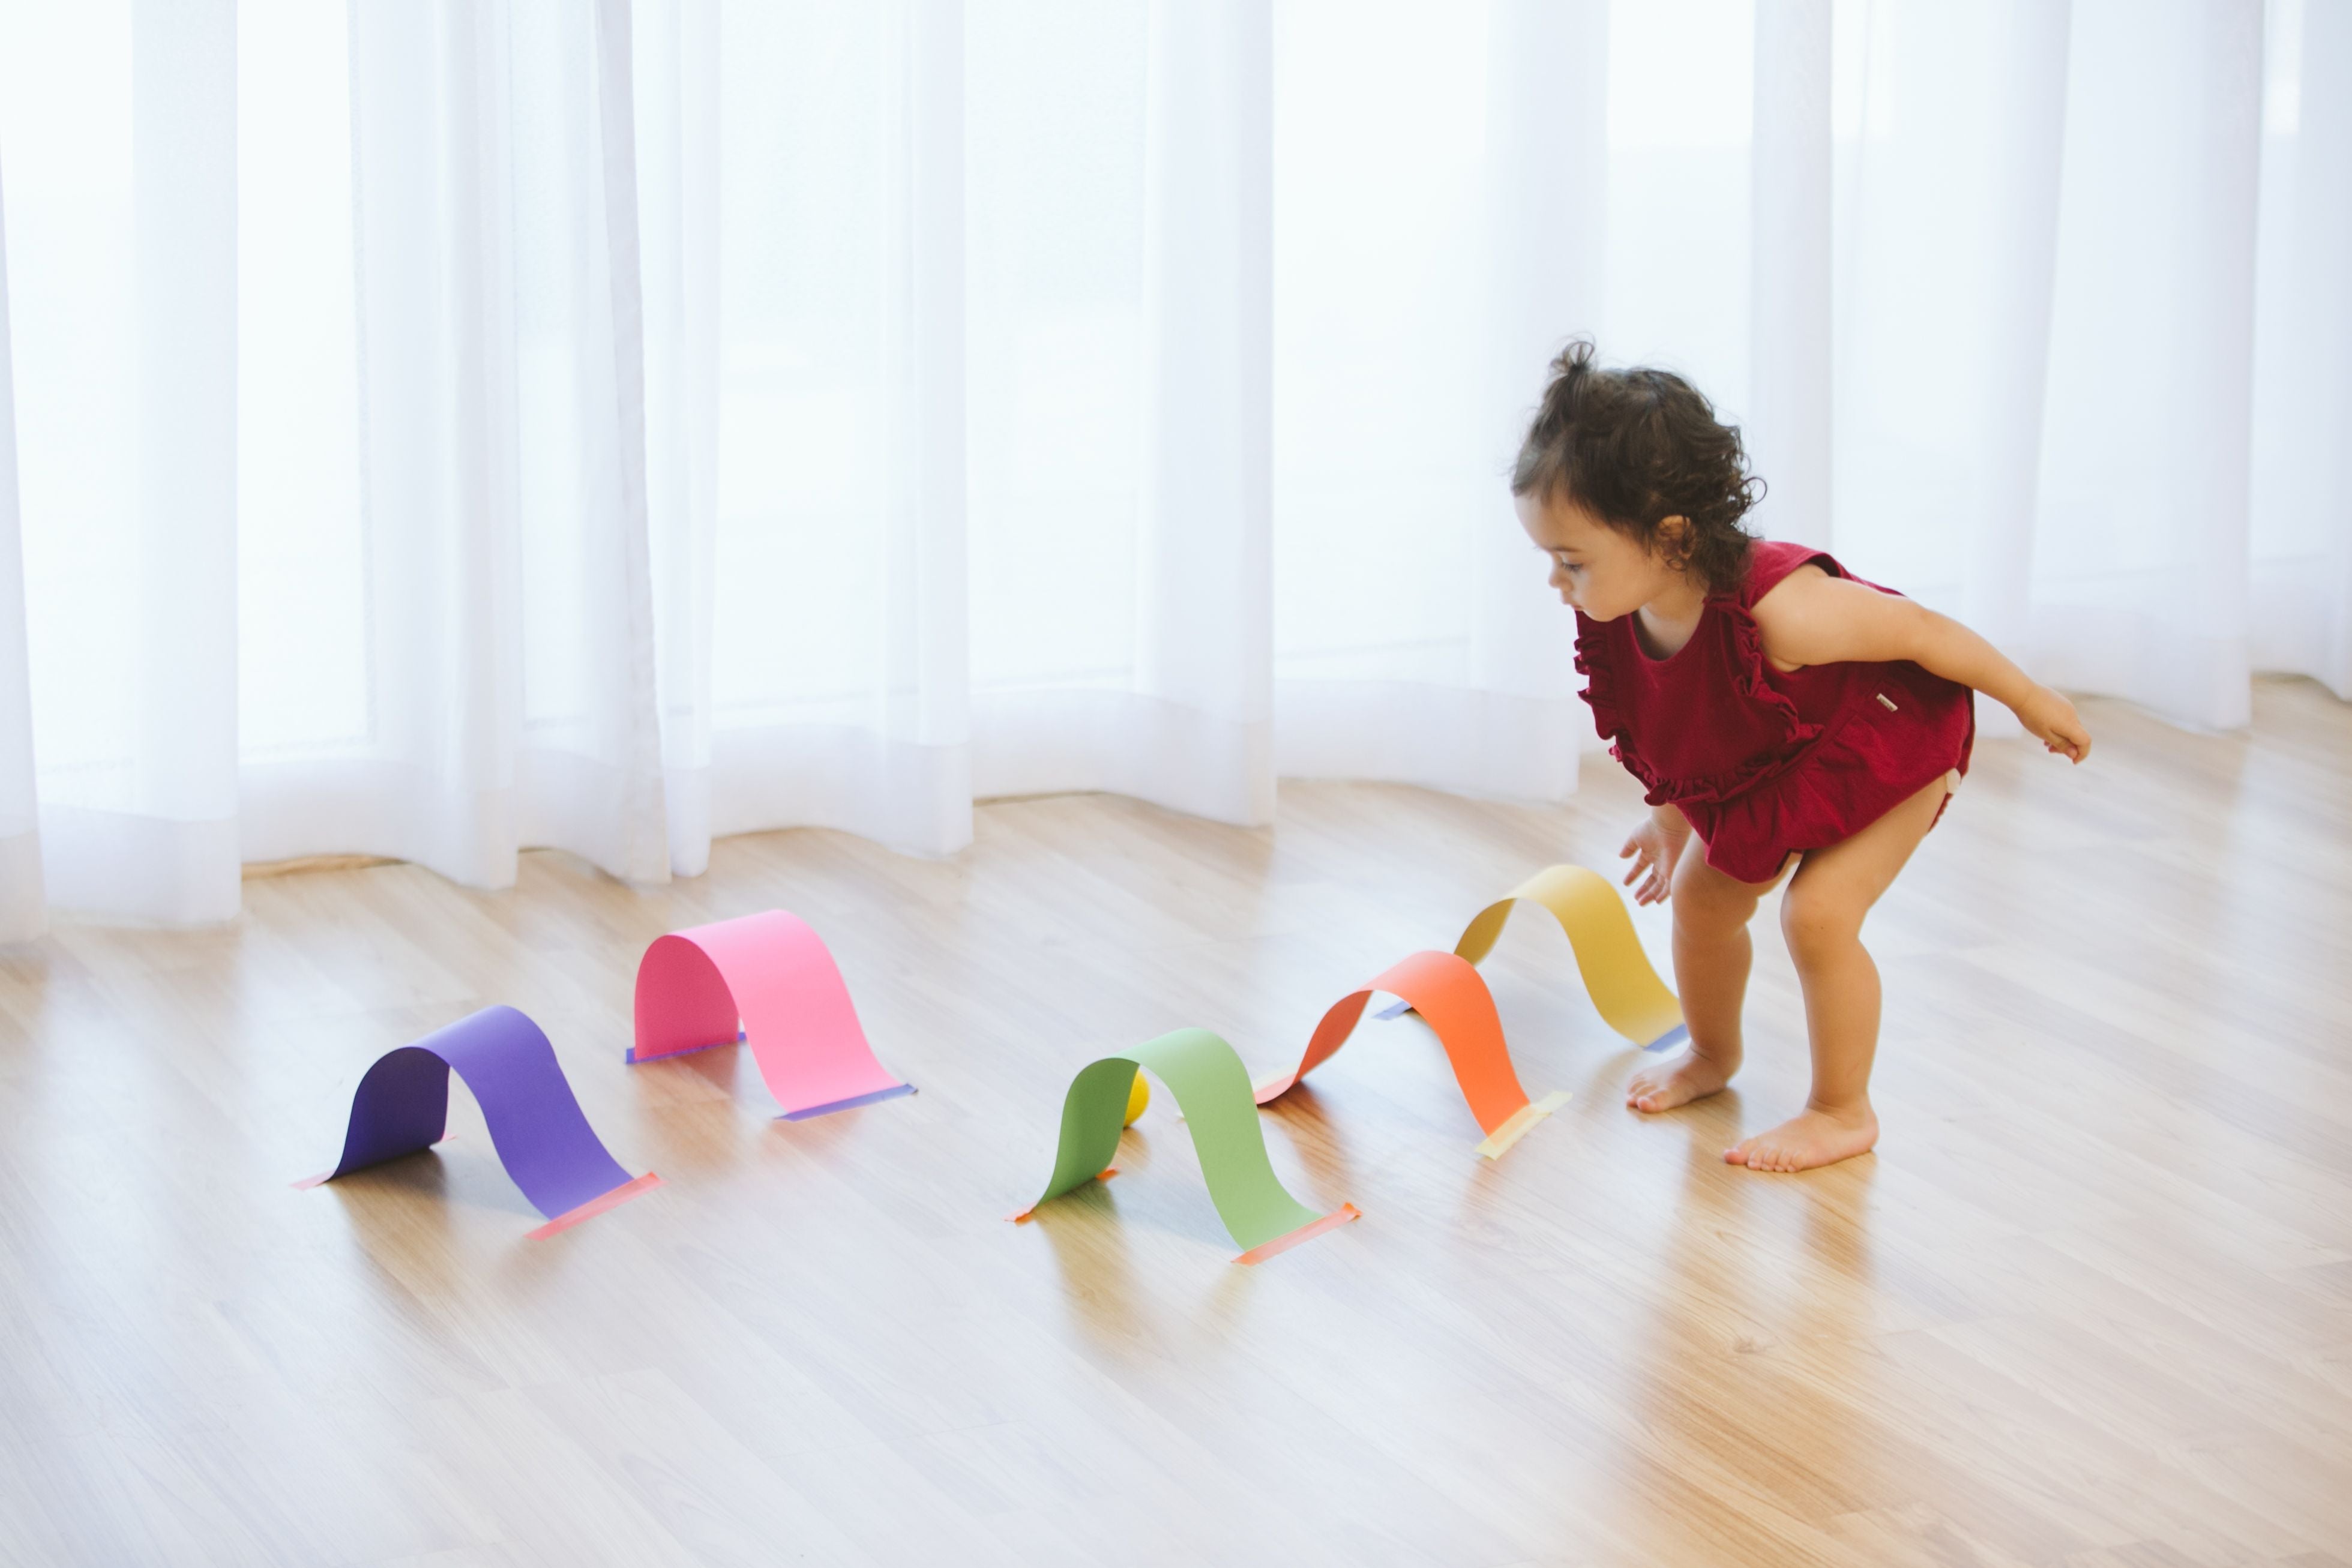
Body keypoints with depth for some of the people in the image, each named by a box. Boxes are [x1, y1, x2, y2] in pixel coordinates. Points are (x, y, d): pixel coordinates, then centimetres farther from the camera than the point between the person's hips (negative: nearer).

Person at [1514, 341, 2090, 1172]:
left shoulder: (1776, 611, -45)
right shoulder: (1619, 619, -23)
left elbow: (1917, 629, -30)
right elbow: (1666, 724, 1)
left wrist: (2029, 699, -17)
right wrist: (1671, 816, 15)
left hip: (1889, 744, -7)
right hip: (1766, 775, 7)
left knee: (1817, 911, -18)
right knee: (1703, 898, 11)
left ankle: (1843, 1111, 3)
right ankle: (1713, 1054, 41)